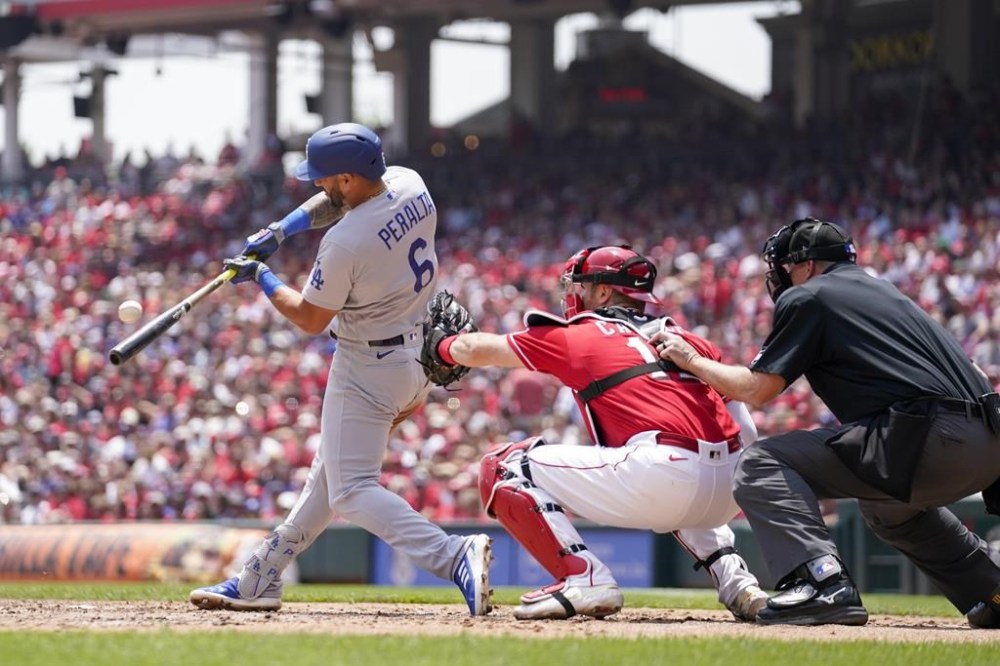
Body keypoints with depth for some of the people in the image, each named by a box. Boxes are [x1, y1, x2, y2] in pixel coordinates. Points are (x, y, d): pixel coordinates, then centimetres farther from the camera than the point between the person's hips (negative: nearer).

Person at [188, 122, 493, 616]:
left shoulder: (345, 243, -27)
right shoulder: (410, 185, -4)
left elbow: (310, 319, -12)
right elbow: (337, 202, 16)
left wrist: (260, 277, 2)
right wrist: (278, 232, 7)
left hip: (368, 366, -10)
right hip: (419, 349, 10)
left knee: (351, 492, -8)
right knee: (330, 472, 18)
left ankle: (454, 557, -26)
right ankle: (260, 580, 28)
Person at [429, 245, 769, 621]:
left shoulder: (575, 337, 14)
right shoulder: (685, 339, 26)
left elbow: (474, 349, 27)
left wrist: (440, 345, 46)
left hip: (660, 473, -6)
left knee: (503, 468, 7)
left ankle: (584, 579, -7)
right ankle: (732, 577, 19)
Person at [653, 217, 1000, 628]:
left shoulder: (807, 297, 6)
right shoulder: (882, 291, 30)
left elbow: (756, 389, 5)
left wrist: (691, 360, 20)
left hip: (926, 437, -9)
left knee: (763, 464, -5)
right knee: (886, 501, 40)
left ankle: (820, 582, -25)